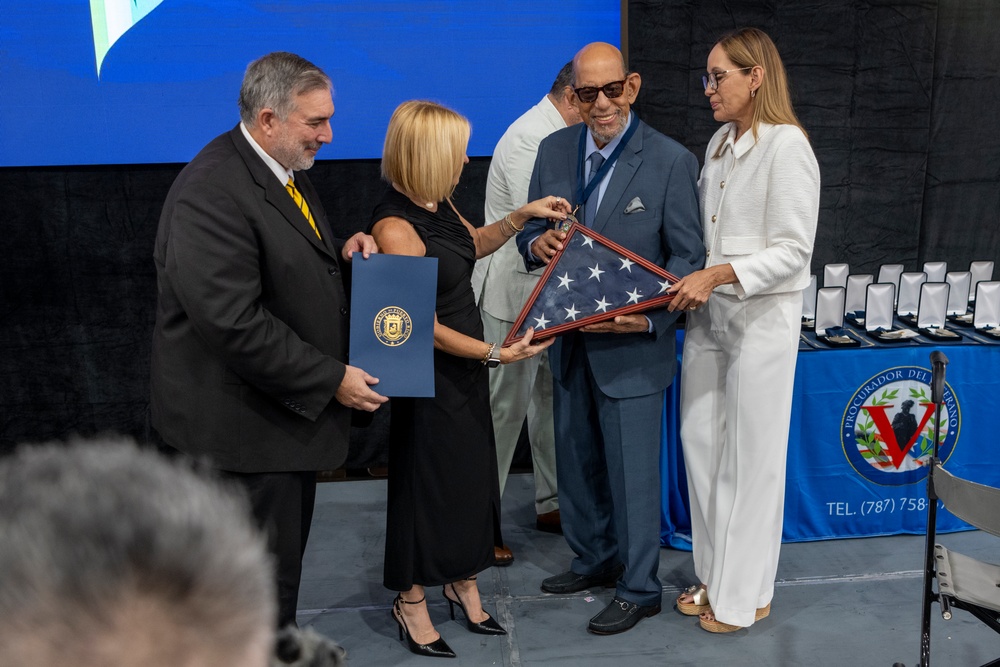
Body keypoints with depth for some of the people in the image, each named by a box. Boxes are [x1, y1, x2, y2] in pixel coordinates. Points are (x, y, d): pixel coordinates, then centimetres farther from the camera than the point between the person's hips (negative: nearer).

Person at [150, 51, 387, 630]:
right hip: (242, 424, -10)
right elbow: (234, 322, -28)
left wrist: (342, 254, 1)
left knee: (284, 561, 21)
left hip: (290, 407, 10)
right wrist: (332, 379, -20)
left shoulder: (284, 171, 9)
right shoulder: (212, 192, -23)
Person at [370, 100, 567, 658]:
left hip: (467, 366, 9)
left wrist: (522, 216, 10)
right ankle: (412, 602, 27)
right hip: (429, 376, -8)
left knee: (473, 475, 18)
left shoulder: (437, 203, 1)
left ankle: (464, 584, 37)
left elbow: (474, 244, 22)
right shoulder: (396, 227, -25)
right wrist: (495, 354, -20)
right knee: (428, 481, 7)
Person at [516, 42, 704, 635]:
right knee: (576, 463, 20)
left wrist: (651, 319, -25)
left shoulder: (671, 161, -12)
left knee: (633, 473, 5)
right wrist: (538, 243, -14)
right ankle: (594, 560, 41)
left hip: (632, 346, -6)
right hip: (570, 339, 6)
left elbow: (688, 257, -10)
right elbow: (530, 233, 11)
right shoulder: (554, 150, 3)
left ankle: (638, 589, 24)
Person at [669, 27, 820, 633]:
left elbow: (793, 251, -17)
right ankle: (714, 575, 27)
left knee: (750, 455, 2)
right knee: (700, 442, 11)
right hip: (708, 312, 8)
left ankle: (745, 595, 18)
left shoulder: (786, 145, -13)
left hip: (761, 317, -8)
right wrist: (692, 281, 4)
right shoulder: (720, 143, 12)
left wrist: (719, 275, -25)